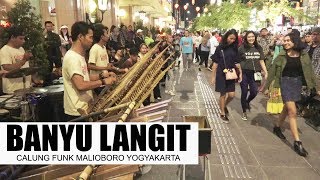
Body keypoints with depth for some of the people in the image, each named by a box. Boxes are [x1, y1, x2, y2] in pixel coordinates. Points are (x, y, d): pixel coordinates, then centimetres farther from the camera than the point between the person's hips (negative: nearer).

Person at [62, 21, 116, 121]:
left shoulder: (79, 55, 10)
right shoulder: (72, 58, -22)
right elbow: (81, 85, -31)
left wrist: (101, 75, 3)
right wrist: (103, 81, -23)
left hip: (84, 108, 10)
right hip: (77, 112, -10)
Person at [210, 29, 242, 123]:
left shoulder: (234, 48, 2)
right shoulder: (219, 48, -7)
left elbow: (237, 62, 7)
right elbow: (215, 63, -6)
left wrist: (240, 73, 0)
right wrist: (213, 76, -6)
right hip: (221, 75, -3)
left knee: (231, 95, 3)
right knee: (223, 94, 5)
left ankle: (224, 105, 35)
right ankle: (222, 113, 22)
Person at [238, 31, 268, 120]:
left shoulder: (258, 48, 5)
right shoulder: (242, 48, -5)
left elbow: (261, 61, 10)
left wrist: (265, 71, 2)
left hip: (254, 73, 3)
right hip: (244, 73, -3)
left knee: (254, 92, -1)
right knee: (244, 92, 5)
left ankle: (247, 102, 35)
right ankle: (244, 112, 21)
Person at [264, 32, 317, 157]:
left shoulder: (304, 55, 0)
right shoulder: (281, 56, -6)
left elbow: (310, 71, 3)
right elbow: (273, 71, -1)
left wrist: (315, 87, 2)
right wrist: (265, 86, 0)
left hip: (298, 83, 4)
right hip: (286, 82, -4)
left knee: (287, 108, 18)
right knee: (293, 112, -9)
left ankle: (277, 127, 43)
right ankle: (297, 142, -6)